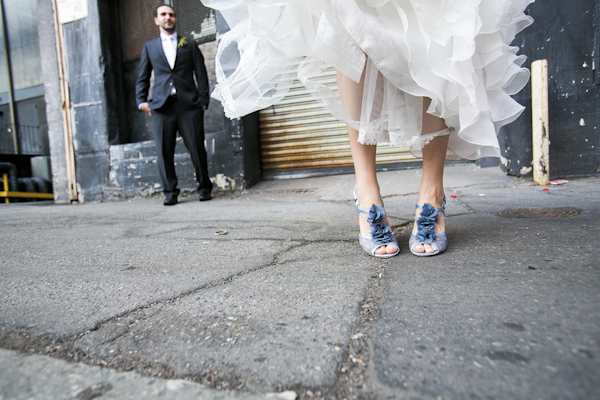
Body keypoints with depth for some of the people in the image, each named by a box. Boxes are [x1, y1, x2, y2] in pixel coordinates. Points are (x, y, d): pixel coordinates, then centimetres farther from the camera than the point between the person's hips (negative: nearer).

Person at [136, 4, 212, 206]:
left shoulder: (190, 45, 17)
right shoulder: (149, 47, 20)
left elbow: (201, 75, 10)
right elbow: (142, 78, 19)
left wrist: (203, 101, -1)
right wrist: (142, 101, 3)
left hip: (189, 105, -1)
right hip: (161, 106, 2)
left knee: (197, 148, -5)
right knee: (164, 152, -2)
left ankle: (204, 187, 10)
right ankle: (170, 191, 7)